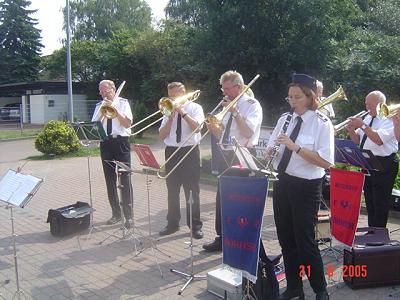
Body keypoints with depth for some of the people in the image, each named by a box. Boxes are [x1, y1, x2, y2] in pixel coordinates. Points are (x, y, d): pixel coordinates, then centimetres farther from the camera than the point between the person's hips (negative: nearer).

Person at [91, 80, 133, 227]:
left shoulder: (123, 102, 5)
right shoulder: (99, 106, 14)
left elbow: (128, 123, -5)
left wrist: (115, 110, -12)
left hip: (120, 142, -4)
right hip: (105, 143, 4)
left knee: (125, 179, -7)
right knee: (110, 180, 8)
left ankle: (128, 216, -3)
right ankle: (116, 213, 19)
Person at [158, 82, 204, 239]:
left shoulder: (195, 107, 1)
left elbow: (196, 127, -16)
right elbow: (162, 135, 4)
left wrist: (182, 112, -15)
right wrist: (171, 116, -5)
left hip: (189, 151, -4)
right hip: (171, 152, 4)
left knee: (192, 190, 0)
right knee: (172, 190, 9)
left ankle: (195, 225, 11)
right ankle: (172, 223, 21)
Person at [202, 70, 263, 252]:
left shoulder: (252, 105, -8)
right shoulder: (228, 106, 14)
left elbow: (248, 132, -23)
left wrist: (235, 112, -24)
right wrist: (214, 128, -4)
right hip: (226, 155, 8)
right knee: (222, 198, 11)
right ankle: (222, 238, 24)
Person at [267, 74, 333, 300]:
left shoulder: (322, 124, -11)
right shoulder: (285, 119, 6)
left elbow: (326, 162, -21)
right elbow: (271, 148, 11)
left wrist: (296, 147, -28)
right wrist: (270, 151, -13)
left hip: (306, 187, -6)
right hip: (283, 183, 6)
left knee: (305, 240, 1)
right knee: (286, 238, 13)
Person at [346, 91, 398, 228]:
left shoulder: (389, 119, -11)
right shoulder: (368, 118, 13)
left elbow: (379, 140, -27)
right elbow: (358, 141, 16)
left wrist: (363, 125, -28)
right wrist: (352, 131, -4)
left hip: (383, 166, -8)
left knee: (380, 203, -1)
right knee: (370, 202, 17)